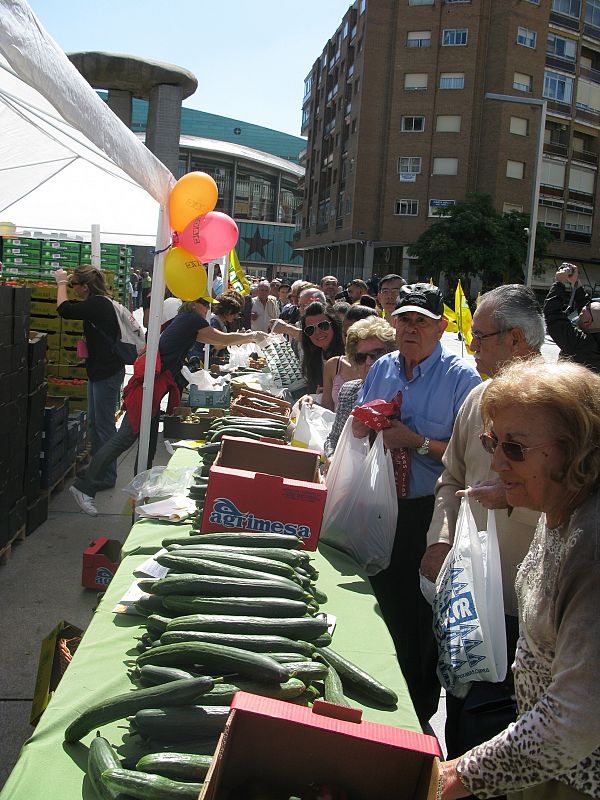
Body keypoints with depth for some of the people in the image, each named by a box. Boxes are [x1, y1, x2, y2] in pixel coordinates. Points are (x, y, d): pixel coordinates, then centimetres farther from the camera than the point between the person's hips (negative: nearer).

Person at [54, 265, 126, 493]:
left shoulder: (97, 304, -20)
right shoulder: (100, 302, 10)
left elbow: (65, 310, -25)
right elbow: (74, 308, 24)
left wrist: (61, 283, -11)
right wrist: (65, 282, 11)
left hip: (108, 372, -11)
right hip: (98, 369, 11)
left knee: (104, 425, -2)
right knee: (93, 423, 19)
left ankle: (107, 476, 8)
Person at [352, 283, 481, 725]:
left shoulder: (462, 377, -11)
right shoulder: (382, 368, 8)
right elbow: (357, 428, 15)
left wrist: (417, 442, -22)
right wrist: (365, 420, -7)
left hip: (428, 511, -5)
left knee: (421, 619, 6)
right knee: (383, 606, 18)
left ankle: (421, 711, 27)